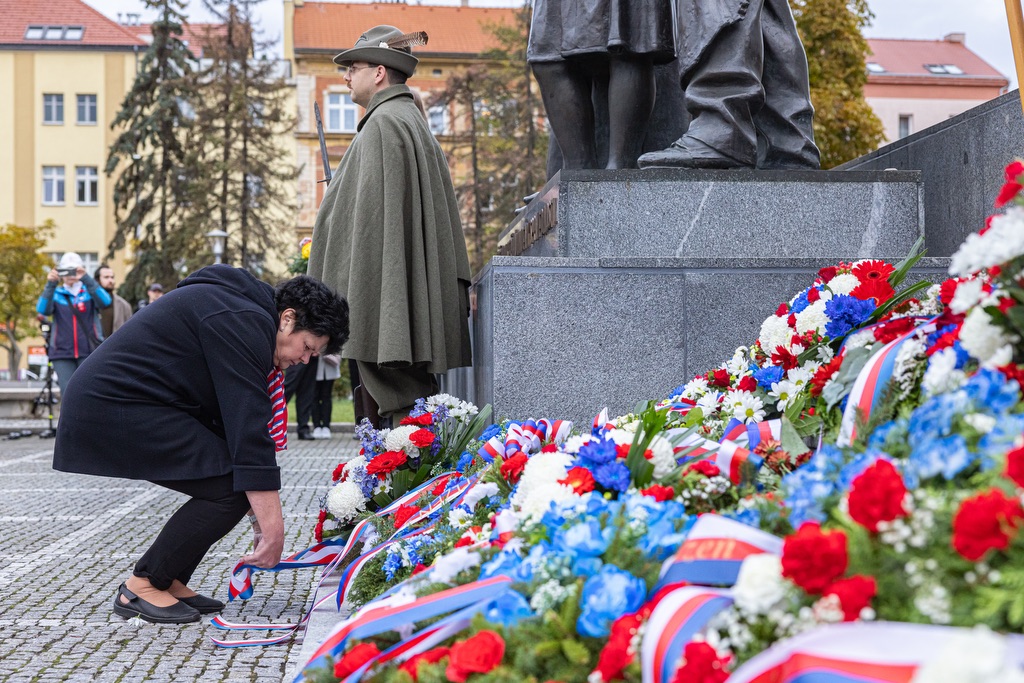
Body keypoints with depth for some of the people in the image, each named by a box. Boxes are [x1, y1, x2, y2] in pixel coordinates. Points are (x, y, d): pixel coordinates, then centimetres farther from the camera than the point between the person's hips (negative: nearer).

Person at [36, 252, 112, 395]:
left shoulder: (90, 292, 6)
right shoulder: (56, 294, 8)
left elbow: (105, 301, -15)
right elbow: (43, 310, -10)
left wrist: (86, 279, -25)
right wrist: (50, 285, -22)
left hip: (89, 352, -1)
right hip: (62, 354, 1)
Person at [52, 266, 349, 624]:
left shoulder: (248, 318, 16)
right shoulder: (244, 324, -16)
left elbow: (238, 423, 18)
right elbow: (248, 429, -22)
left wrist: (265, 519, 15)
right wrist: (273, 528, -21)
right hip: (113, 408, -11)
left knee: (231, 480, 8)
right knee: (231, 487, -13)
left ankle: (169, 580, 13)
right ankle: (141, 587, -4)